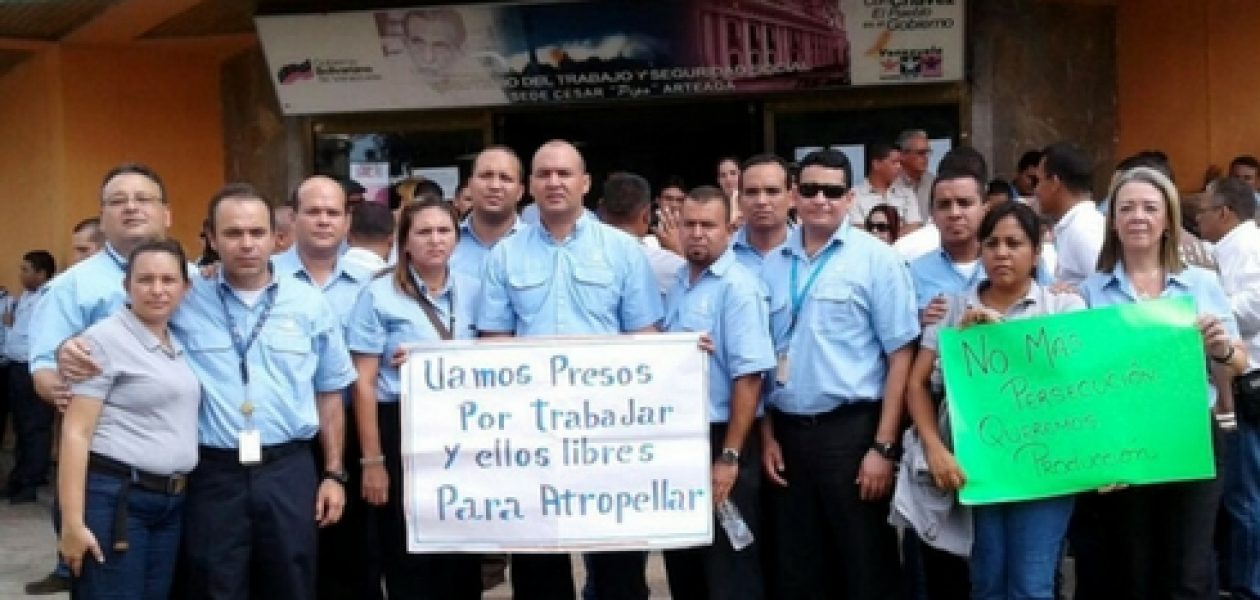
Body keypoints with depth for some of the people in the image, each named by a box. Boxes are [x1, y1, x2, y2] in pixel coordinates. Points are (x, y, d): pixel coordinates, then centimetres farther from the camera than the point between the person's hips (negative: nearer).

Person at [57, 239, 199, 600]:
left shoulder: (180, 344, 12)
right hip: (113, 498, -7)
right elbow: (75, 433, -12)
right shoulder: (104, 339, -7)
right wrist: (72, 522, -17)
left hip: (173, 502, 7)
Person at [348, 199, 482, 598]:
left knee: (463, 553, 12)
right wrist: (372, 460, -11)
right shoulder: (379, 295, -5)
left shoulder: (473, 291, 6)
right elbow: (364, 383, -7)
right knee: (408, 557, 6)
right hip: (402, 432, -3)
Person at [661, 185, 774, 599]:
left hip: (720, 439, -7)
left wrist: (729, 457, -22)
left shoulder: (738, 287, -14)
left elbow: (749, 377, -20)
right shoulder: (677, 282, 10)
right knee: (682, 562, 16)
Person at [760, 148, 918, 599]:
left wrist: (883, 446, -12)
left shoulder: (876, 259, -6)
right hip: (788, 431, 4)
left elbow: (900, 355, -8)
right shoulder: (773, 263, 7)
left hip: (851, 430, -4)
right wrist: (767, 435, 9)